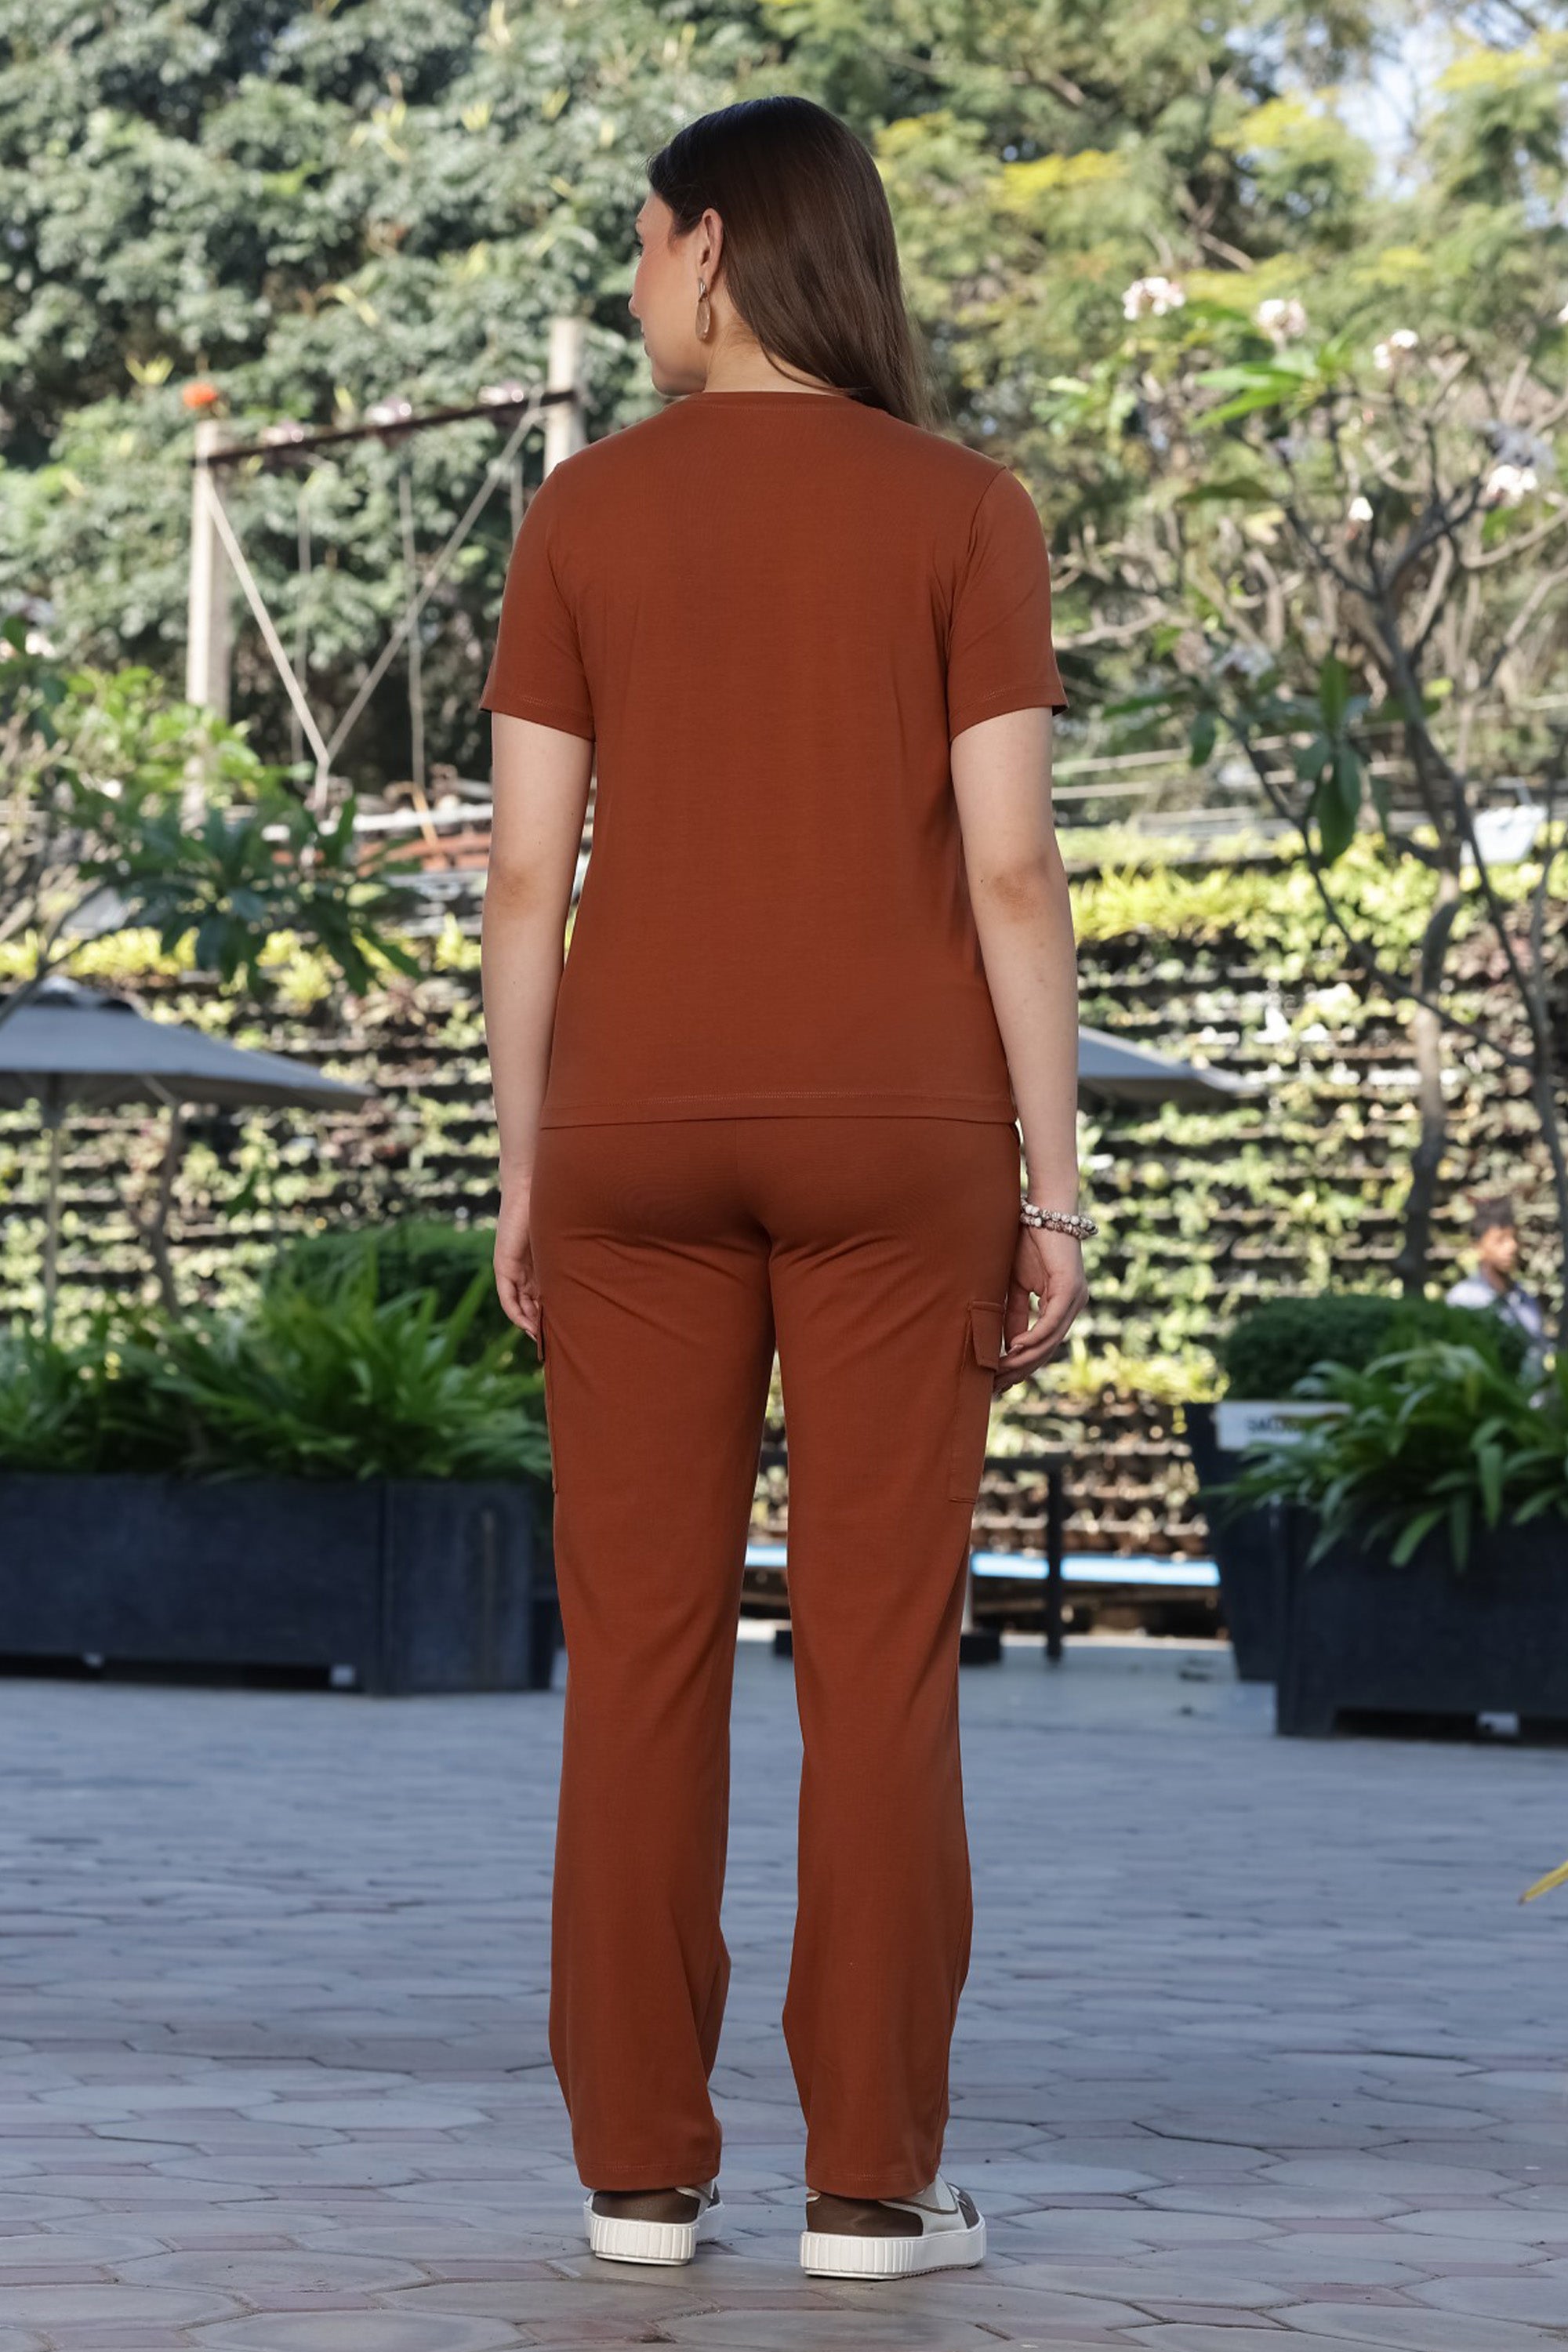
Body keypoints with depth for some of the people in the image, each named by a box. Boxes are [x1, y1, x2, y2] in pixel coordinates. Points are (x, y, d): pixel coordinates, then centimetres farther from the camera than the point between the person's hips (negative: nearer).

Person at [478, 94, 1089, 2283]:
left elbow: (526, 873, -1)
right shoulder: (966, 511, -2)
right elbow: (1010, 872, -7)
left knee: (643, 1647, 5)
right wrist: (1053, 1189, -2)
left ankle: (642, 2160, 5)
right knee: (880, 1653, 1)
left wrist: (524, 1177, 7)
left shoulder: (585, 509, 1)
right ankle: (870, 2172, 0)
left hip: (641, 1126, 1)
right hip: (893, 1128, -1)